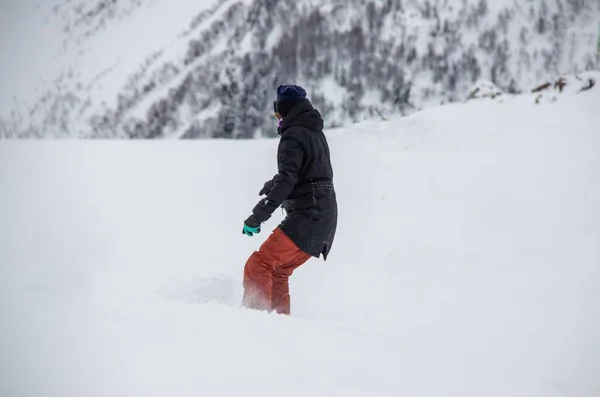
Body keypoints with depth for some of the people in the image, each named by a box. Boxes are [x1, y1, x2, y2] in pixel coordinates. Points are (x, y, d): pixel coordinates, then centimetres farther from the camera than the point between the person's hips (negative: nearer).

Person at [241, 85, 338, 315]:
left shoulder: (293, 135, -10)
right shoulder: (315, 133, 18)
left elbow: (287, 179, -24)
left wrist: (259, 215, -28)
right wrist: (274, 183, 50)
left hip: (307, 216, -9)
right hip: (325, 217, 9)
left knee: (258, 265, -16)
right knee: (277, 272, 16)